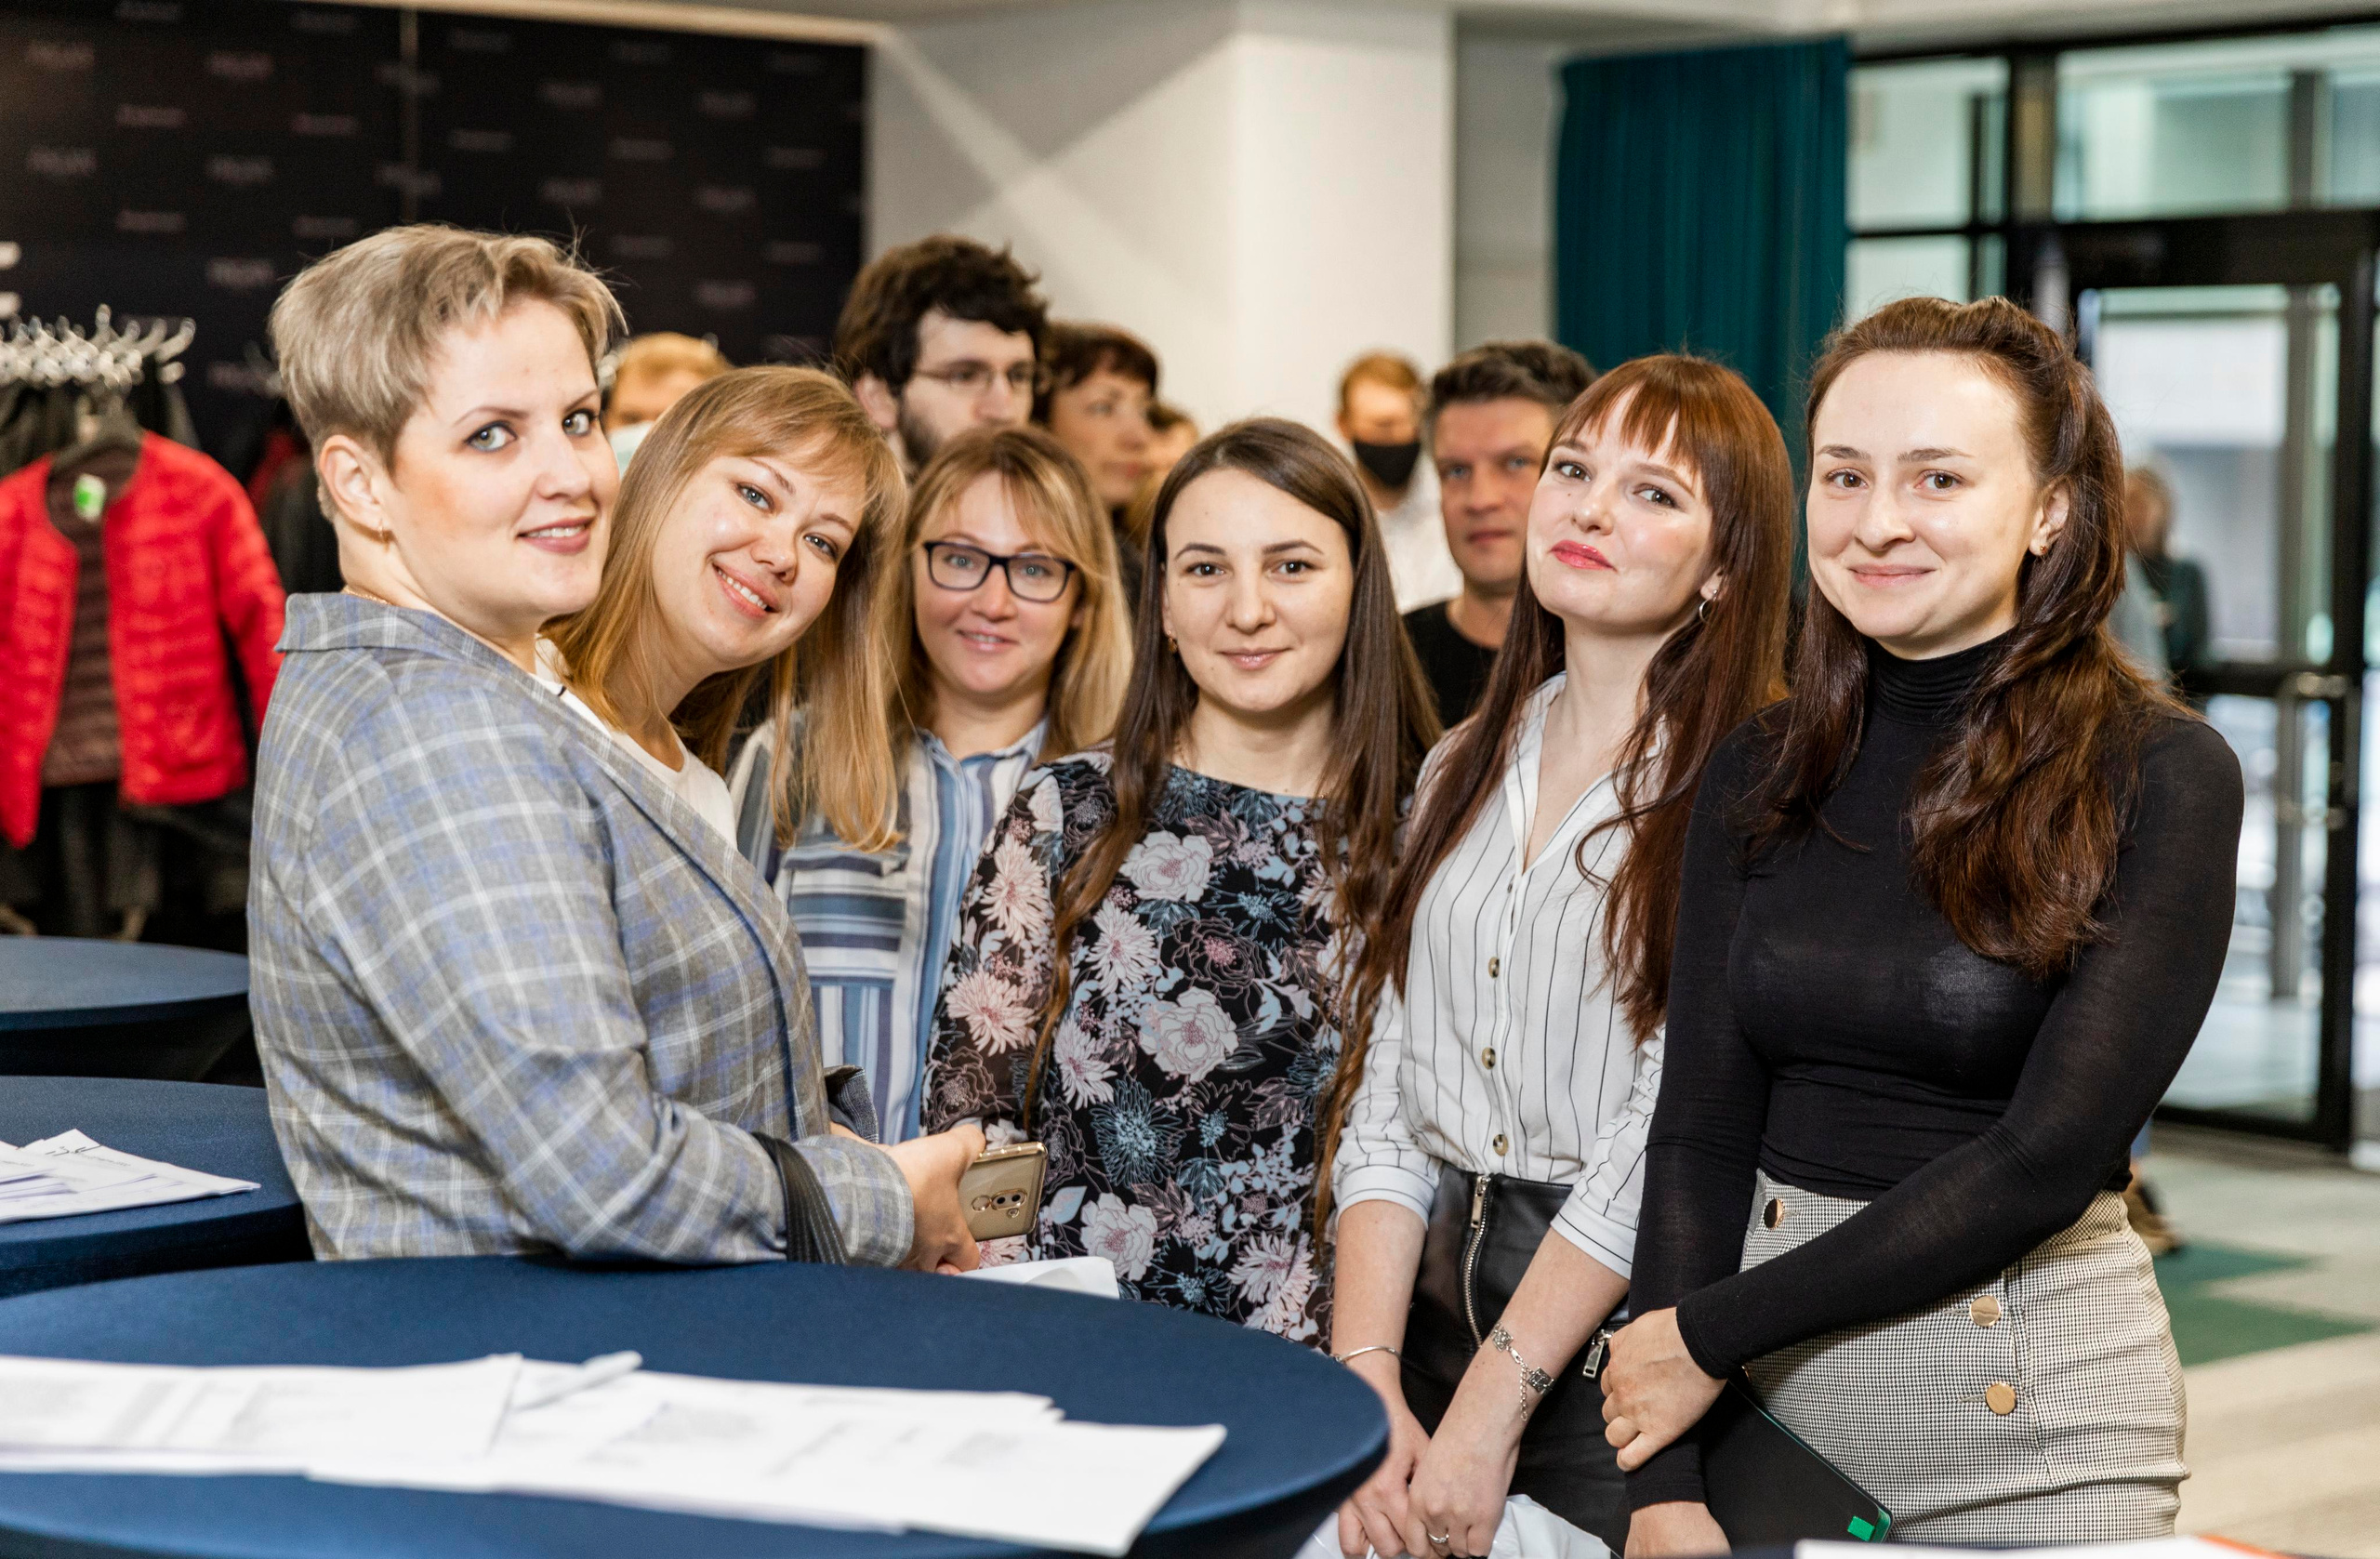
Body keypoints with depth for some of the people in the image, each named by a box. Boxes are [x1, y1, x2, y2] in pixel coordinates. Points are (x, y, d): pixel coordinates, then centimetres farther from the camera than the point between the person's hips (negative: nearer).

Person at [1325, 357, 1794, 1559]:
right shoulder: (1463, 774, 11)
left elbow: (1669, 1130, -15)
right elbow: (1385, 1097, 6)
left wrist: (1489, 1412, -17)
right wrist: (1367, 1381, -6)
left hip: (1627, 1336, -5)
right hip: (1436, 1310, 6)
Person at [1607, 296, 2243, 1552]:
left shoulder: (2161, 777, -11)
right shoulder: (1758, 775, 3)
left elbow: (2049, 1155, -17)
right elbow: (1699, 1127, -1)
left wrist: (1713, 1334, -14)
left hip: (2028, 1405, -3)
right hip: (1771, 1391, 4)